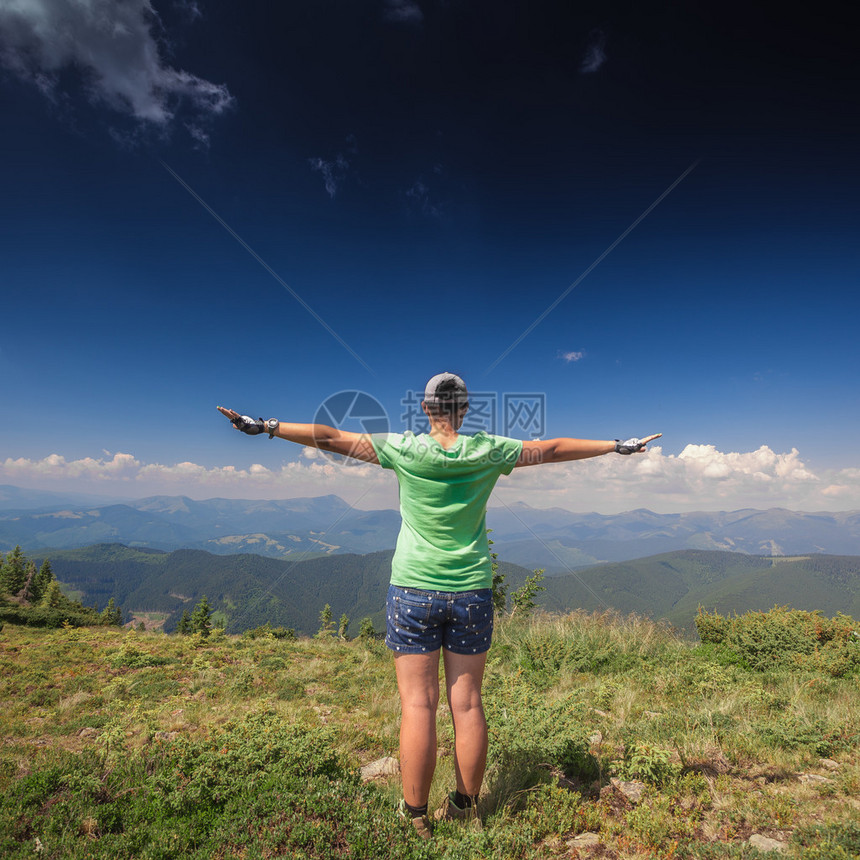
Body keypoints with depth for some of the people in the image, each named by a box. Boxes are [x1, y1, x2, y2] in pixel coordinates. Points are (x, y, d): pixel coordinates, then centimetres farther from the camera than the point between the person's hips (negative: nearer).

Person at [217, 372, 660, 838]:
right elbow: (551, 449, 7)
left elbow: (331, 438, -5)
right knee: (467, 703, 13)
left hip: (413, 590, -2)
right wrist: (619, 446, 21)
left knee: (418, 705, 7)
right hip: (471, 592, 2)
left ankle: (415, 815, 21)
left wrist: (264, 427, 5)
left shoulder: (405, 449, -8)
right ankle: (466, 806, 30)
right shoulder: (489, 451, -3)